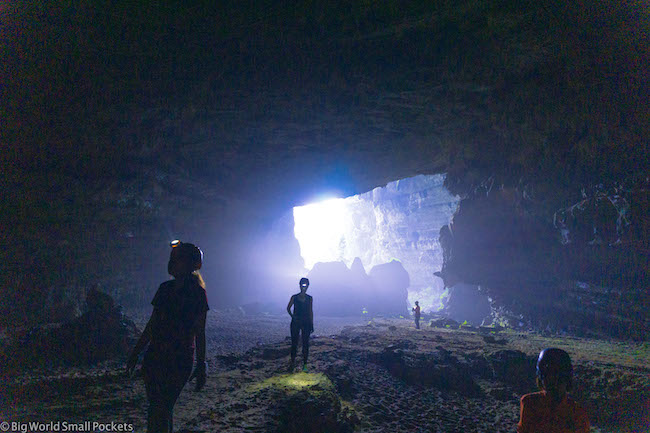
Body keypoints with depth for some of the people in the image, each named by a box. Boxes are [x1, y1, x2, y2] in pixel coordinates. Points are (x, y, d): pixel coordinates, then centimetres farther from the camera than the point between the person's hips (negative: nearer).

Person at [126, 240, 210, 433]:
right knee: (155, 408, 11)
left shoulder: (197, 293, -9)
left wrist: (201, 366, -7)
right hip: (155, 355, 6)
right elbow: (152, 324, 14)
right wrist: (135, 352, 16)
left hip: (180, 360, -6)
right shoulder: (165, 288, 7)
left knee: (162, 409, -5)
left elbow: (199, 332, -7)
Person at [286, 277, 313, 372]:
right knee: (294, 343, 2)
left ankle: (305, 364, 9)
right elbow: (288, 308, 10)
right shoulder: (294, 297, 2)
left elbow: (311, 312, 7)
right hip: (295, 322, 0)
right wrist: (292, 316, -8)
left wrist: (312, 325, 4)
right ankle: (292, 362, 15)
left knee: (305, 343, 1)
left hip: (306, 322, 1)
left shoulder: (309, 298, 5)